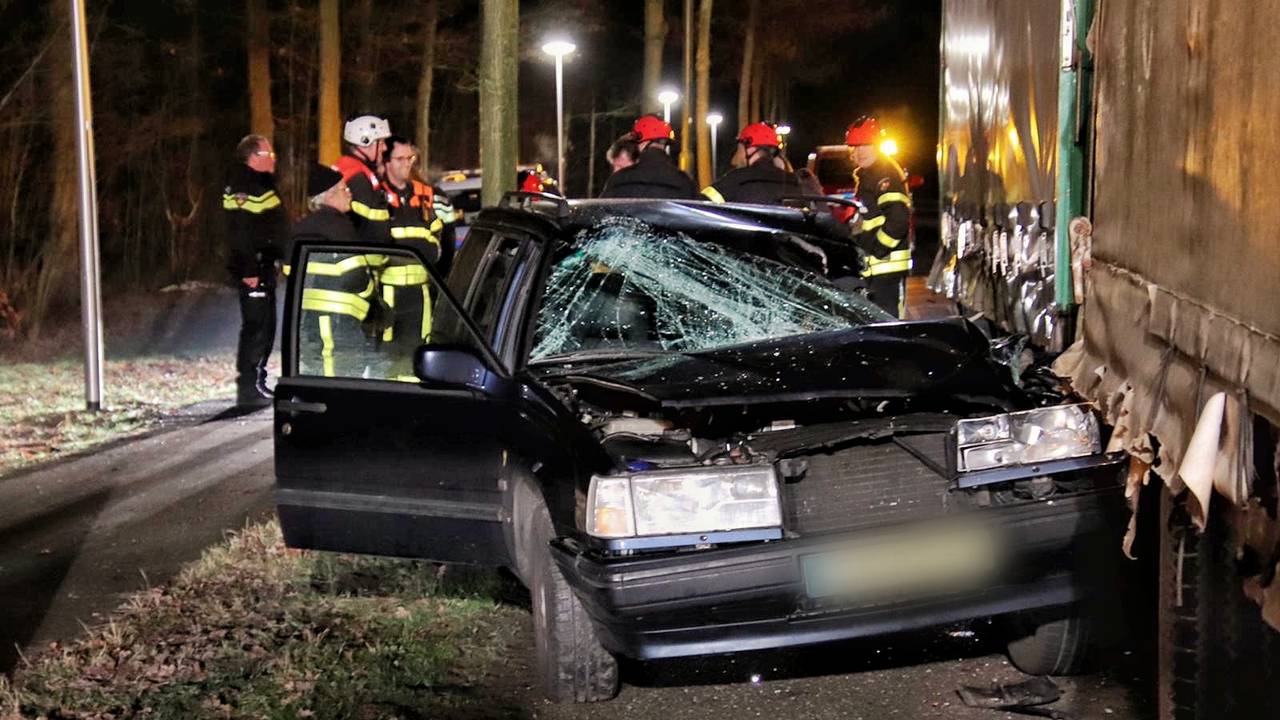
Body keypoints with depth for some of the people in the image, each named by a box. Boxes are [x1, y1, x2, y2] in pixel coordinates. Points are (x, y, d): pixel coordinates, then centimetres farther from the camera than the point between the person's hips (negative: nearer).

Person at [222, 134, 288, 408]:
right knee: (257, 327, -9)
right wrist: (249, 271, -25)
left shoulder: (261, 184, 18)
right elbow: (240, 234, -22)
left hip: (264, 268, 11)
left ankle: (257, 383, 24)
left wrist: (272, 263, 23)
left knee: (265, 327, 15)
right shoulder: (243, 188, -16)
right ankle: (249, 389, -7)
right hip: (253, 270, -11)